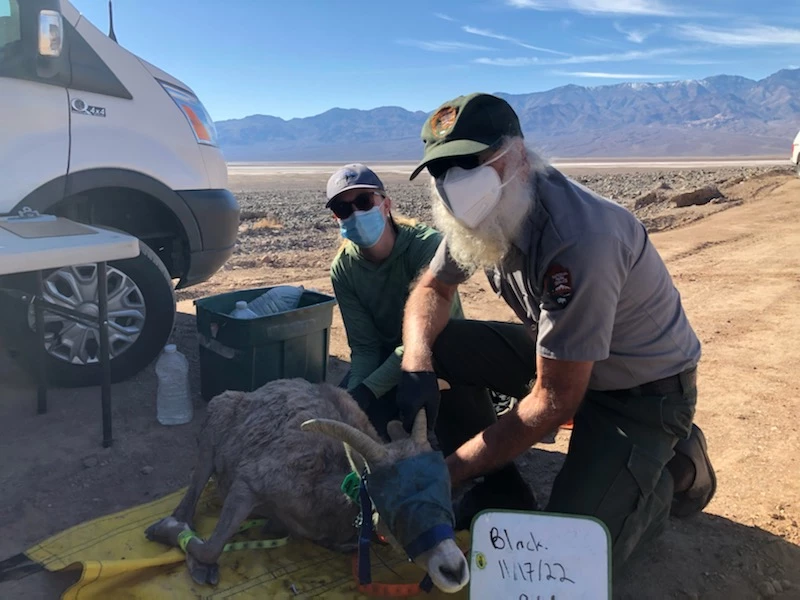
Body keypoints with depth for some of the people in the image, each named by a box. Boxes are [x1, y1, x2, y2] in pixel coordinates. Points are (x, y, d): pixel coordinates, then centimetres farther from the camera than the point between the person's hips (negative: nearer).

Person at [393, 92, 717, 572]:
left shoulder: (577, 241, -35)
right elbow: (432, 289, 2)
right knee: (429, 345, -13)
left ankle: (672, 472, 9)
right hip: (555, 352, 7)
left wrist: (450, 471, -24)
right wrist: (418, 368, -20)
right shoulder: (488, 210, -11)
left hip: (643, 387, -7)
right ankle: (499, 485, 3)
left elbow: (555, 401, -29)